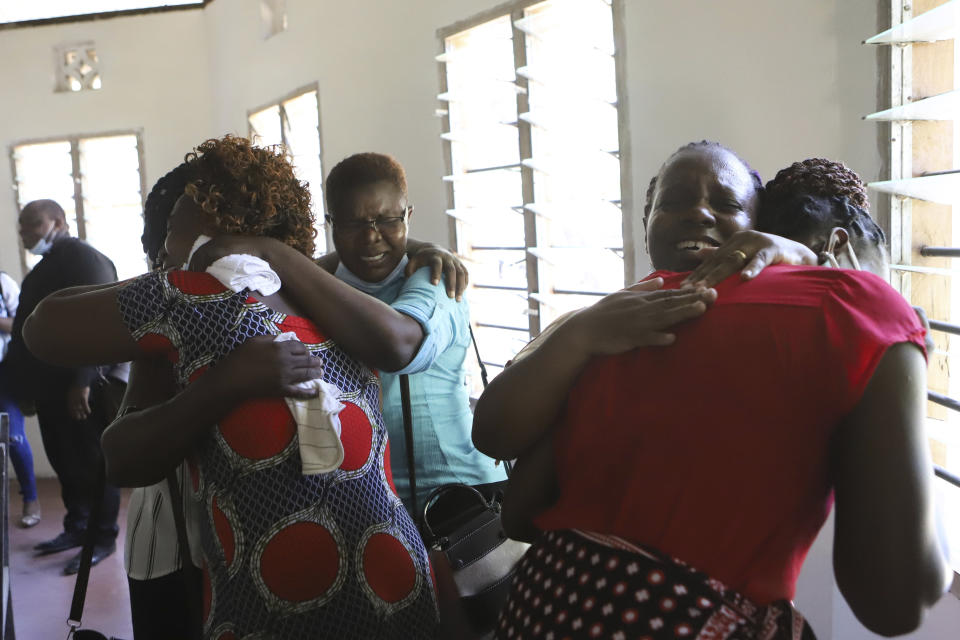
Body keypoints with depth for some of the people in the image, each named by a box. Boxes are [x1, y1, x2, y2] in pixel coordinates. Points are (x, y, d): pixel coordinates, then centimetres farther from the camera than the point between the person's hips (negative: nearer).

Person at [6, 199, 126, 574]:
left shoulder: (81, 257, -10)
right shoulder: (49, 264, 20)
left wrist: (81, 381, -25)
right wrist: (26, 384, 18)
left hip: (82, 386, -9)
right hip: (54, 385, 9)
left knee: (92, 463, -1)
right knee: (65, 461, 14)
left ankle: (103, 539, 8)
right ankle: (76, 528, 25)